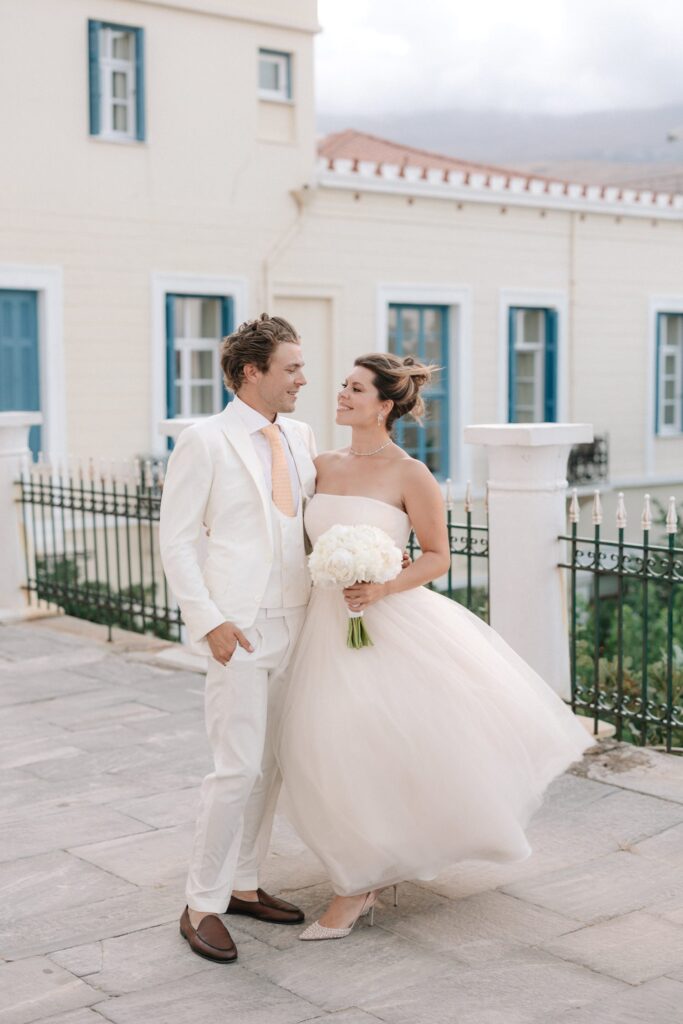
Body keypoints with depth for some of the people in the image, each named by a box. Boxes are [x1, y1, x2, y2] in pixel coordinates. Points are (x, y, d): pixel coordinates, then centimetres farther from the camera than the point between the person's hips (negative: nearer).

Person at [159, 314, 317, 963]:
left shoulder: (300, 437, 11)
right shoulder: (206, 441, -8)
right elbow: (175, 539, -9)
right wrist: (209, 622, -16)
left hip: (293, 625, 7)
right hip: (238, 629, -7)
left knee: (270, 765, 12)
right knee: (239, 769, -7)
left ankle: (243, 885, 27)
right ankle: (201, 905, 6)